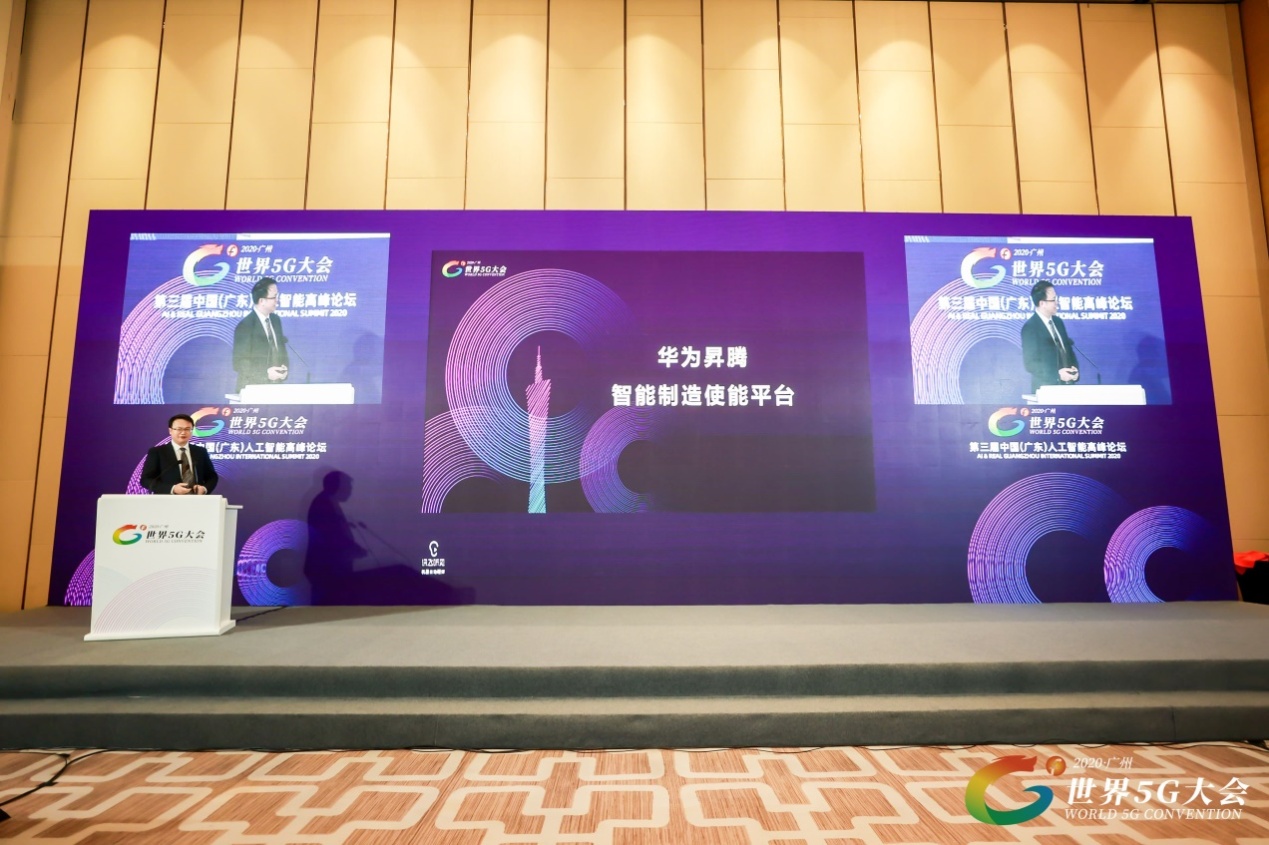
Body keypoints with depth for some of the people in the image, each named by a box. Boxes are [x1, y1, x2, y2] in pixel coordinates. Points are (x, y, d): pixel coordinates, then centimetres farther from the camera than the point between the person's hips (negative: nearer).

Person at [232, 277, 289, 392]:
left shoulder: (276, 320, 6)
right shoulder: (244, 326, -14)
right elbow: (239, 363, -14)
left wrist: (284, 368, -4)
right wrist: (265, 373, -23)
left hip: (275, 387, 6)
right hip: (252, 389, -5)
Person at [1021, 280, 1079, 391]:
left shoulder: (1058, 321, 11)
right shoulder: (1030, 327, -12)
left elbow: (1069, 350, 17)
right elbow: (1030, 363, -16)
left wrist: (1075, 370, -1)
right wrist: (1057, 374, -23)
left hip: (1067, 385, 6)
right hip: (1047, 388, -6)